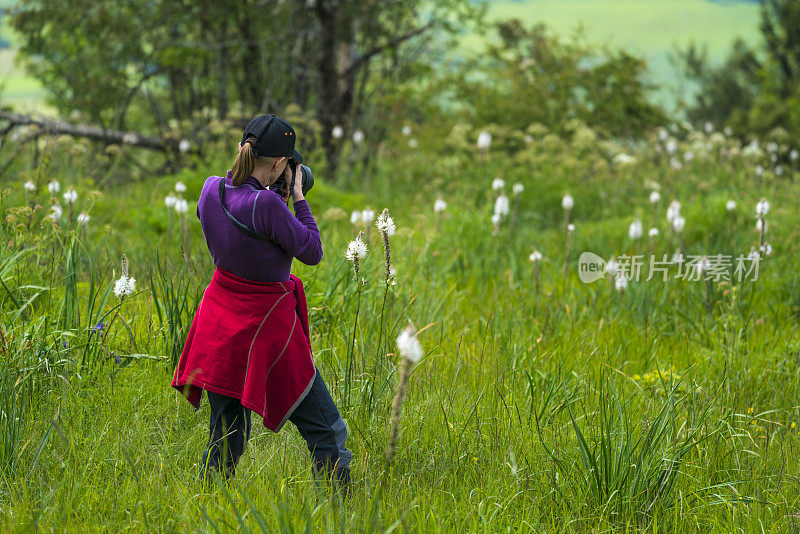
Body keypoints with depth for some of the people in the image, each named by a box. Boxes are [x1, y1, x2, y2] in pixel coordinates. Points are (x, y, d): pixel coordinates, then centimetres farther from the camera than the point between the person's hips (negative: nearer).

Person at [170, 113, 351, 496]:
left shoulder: (212, 190, -3)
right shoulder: (266, 204, -25)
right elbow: (312, 252, -13)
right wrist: (297, 197, -5)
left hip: (220, 321, 7)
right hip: (266, 325, -7)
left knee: (225, 436, 15)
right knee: (324, 429, 5)